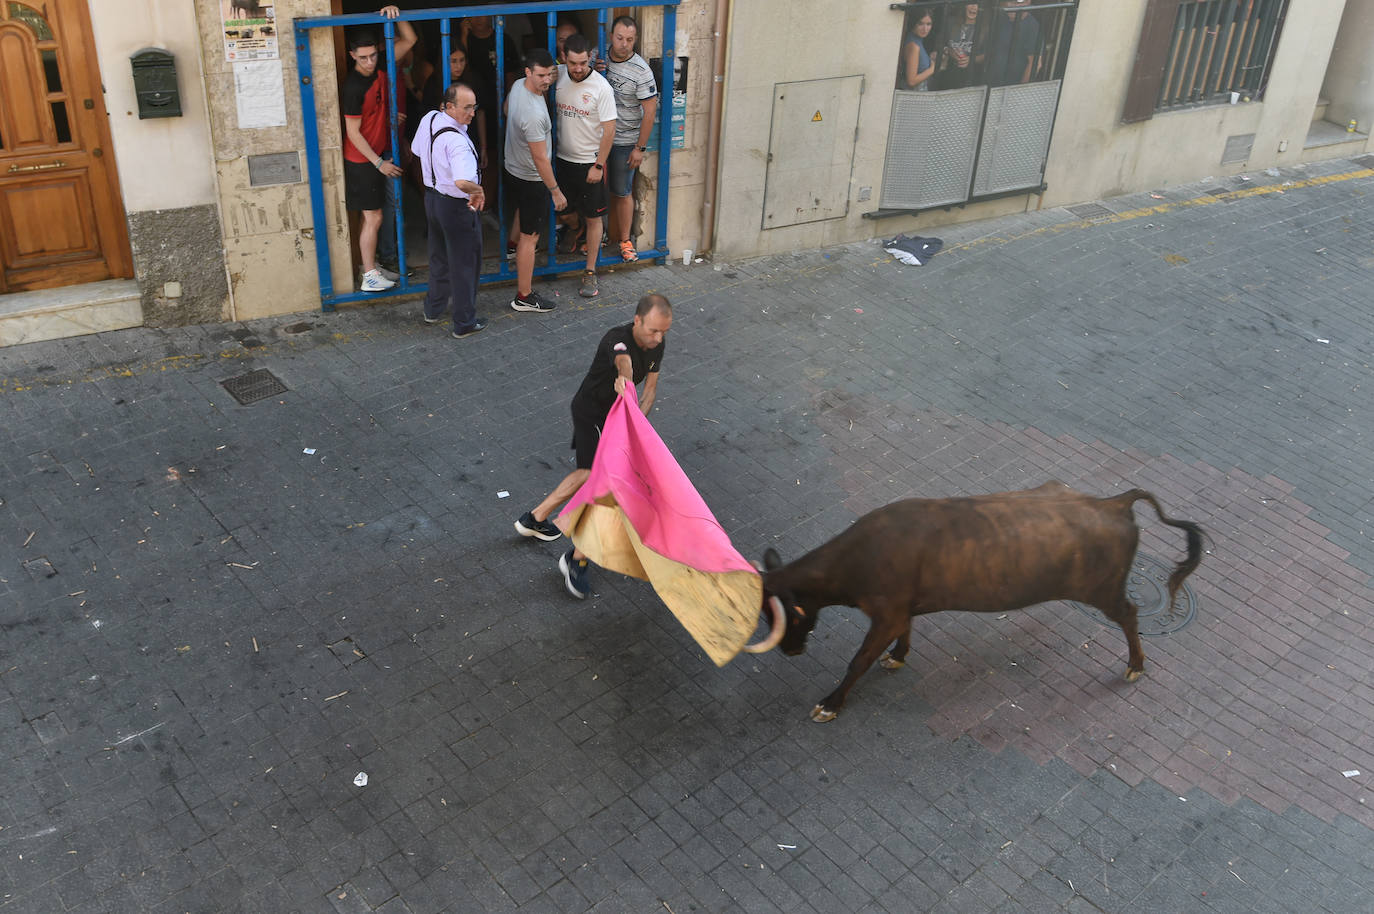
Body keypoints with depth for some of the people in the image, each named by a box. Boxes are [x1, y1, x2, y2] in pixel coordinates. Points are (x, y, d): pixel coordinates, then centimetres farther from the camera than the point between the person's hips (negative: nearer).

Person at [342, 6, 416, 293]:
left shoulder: (379, 69, 0)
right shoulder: (353, 87, -21)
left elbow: (409, 40, 5)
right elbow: (353, 132, -19)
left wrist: (396, 15, -13)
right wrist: (379, 163, -20)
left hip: (380, 154, 8)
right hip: (362, 160, -8)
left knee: (372, 215, 15)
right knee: (373, 217, -4)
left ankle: (373, 265, 25)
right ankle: (370, 277, 4)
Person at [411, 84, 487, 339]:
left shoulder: (429, 119, -3)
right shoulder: (457, 141, -31)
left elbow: (416, 151, 15)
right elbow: (463, 182, -45)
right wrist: (479, 190, -24)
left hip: (431, 196, 9)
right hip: (457, 206, -9)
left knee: (439, 257, 25)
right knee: (465, 264, 7)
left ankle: (434, 309, 40)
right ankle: (465, 323, 16)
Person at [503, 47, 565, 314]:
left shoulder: (517, 86, -6)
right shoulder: (534, 113, -34)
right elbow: (540, 158, -29)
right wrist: (556, 191, -22)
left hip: (513, 169, 9)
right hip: (531, 179, -9)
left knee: (521, 211, 34)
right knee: (529, 237, -1)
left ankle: (515, 246, 61)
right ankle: (524, 297, 5)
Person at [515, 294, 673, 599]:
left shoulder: (656, 345, -7)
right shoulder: (616, 339, -32)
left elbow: (650, 387, 1)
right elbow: (622, 359, -57)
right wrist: (624, 378, -81)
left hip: (611, 413, 9)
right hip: (591, 411, -9)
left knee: (590, 473, 22)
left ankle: (534, 519, 39)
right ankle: (577, 559, -3)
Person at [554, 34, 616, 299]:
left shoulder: (601, 86, -15)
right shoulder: (558, 76, -2)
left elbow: (609, 129, -13)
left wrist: (598, 166, -14)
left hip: (589, 162, -4)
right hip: (562, 158, 4)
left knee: (593, 217, 2)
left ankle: (590, 272, 10)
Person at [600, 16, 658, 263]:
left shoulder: (641, 71, -17)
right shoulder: (599, 57, -3)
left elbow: (650, 111, -14)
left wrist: (640, 148, -13)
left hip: (624, 142, -4)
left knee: (621, 193, 5)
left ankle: (624, 240, 20)